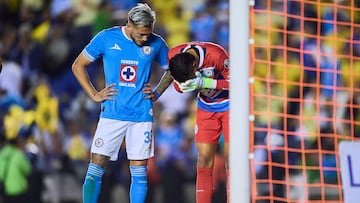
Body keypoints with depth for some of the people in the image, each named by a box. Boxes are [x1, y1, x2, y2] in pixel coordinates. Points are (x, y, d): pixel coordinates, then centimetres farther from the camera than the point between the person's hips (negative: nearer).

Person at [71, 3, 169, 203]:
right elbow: (78, 66, 7)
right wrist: (94, 95, 0)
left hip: (142, 116, 1)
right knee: (95, 168, -5)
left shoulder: (156, 43, 1)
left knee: (139, 172, 2)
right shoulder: (106, 38, -3)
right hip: (112, 114, -1)